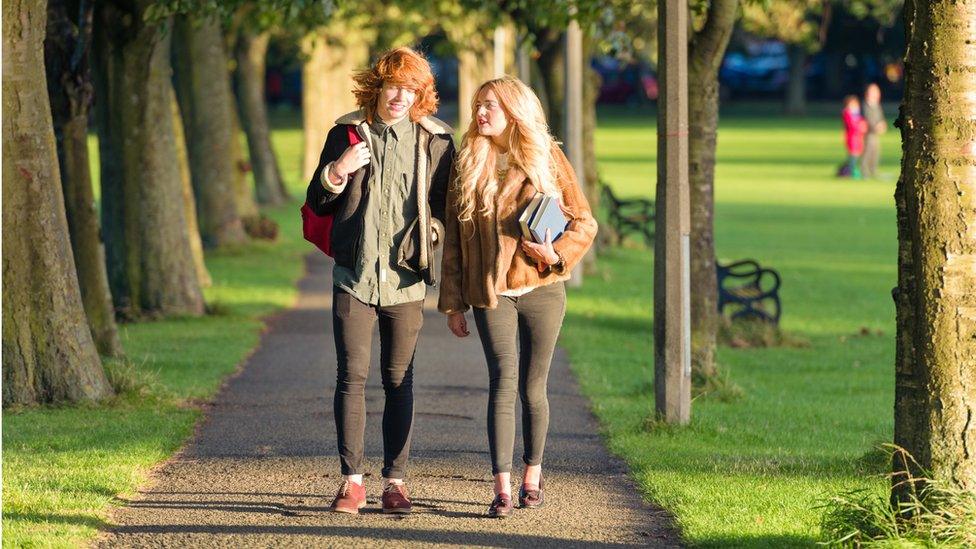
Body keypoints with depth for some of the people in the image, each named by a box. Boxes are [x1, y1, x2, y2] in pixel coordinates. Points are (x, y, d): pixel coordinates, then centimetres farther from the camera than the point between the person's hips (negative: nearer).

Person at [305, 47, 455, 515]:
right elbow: (316, 203, 10)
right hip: (354, 274, 0)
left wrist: (433, 227, -6)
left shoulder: (435, 140, 5)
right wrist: (337, 172, -9)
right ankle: (351, 480, 0)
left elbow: (448, 202, 14)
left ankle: (395, 480, 7)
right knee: (352, 376, -4)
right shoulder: (347, 133, 6)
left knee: (399, 381, 2)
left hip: (405, 278, 0)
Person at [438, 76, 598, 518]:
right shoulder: (468, 164, 6)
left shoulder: (548, 159, 3)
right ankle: (502, 488, -16)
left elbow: (583, 221, 5)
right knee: (503, 381, -14)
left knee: (532, 387, 6)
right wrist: (452, 303, 5)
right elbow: (453, 237, 8)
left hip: (541, 288, 0)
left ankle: (532, 474, 24)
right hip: (491, 294, 0)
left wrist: (557, 254, -15)